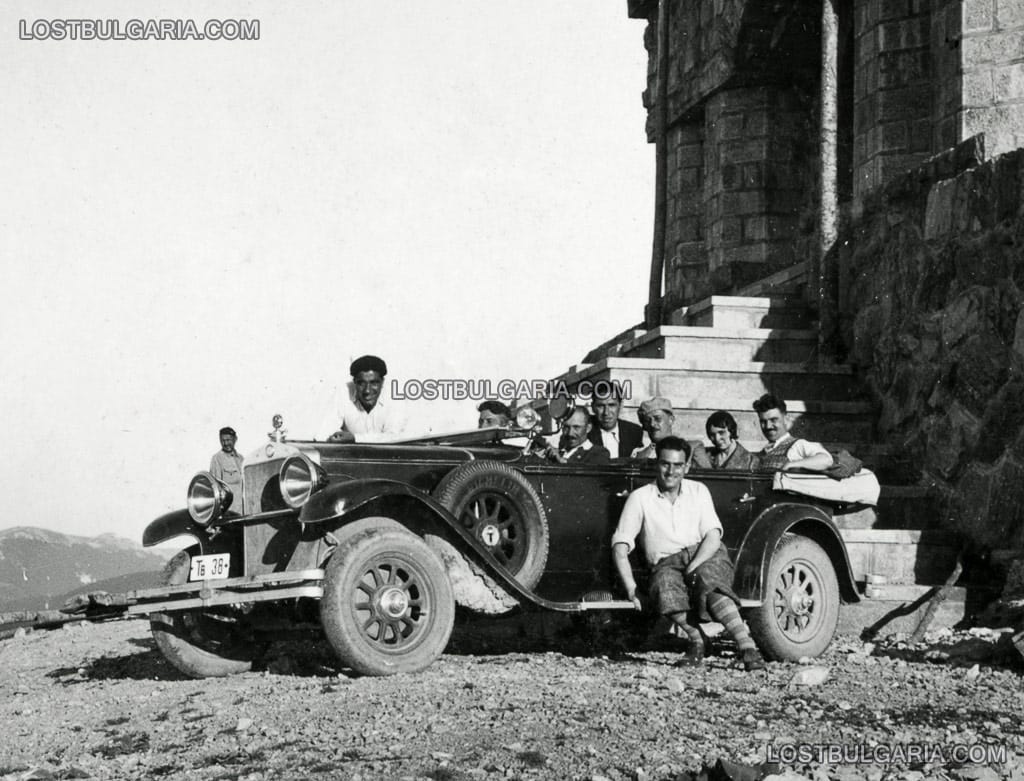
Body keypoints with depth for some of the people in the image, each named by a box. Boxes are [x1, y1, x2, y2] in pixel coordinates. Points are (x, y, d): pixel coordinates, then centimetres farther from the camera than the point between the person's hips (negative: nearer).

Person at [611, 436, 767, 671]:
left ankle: (747, 646, -42)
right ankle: (696, 640, -17)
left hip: (705, 556, 0)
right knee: (665, 590, -36)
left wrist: (693, 569, -17)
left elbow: (713, 536, 2)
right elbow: (620, 546, 2)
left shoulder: (698, 490, 13)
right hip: (666, 563, 0)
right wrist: (631, 587, -13)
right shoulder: (640, 498, 8)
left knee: (707, 581, -36)